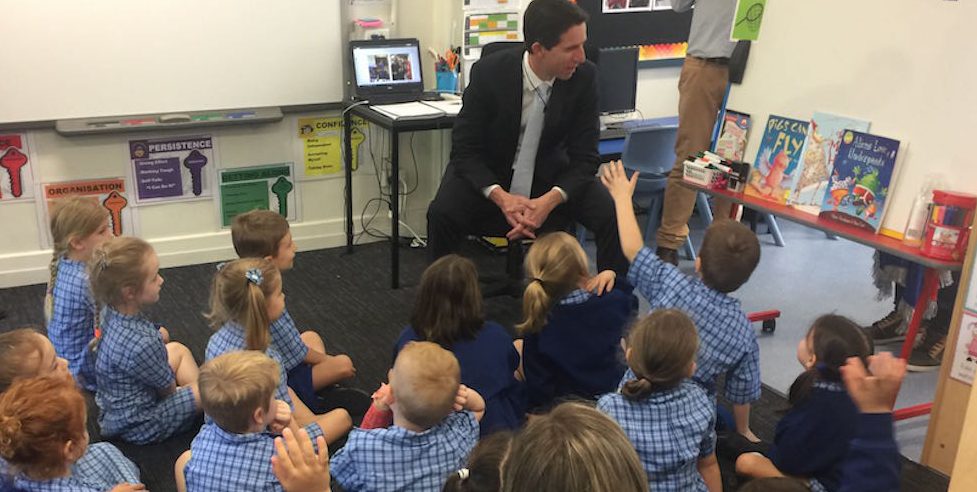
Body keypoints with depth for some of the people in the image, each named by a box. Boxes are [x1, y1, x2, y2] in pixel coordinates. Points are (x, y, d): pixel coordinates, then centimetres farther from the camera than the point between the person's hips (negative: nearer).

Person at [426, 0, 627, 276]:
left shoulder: (584, 76, -18)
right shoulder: (489, 73, -23)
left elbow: (585, 156, -13)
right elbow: (465, 148, -17)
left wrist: (550, 200, -32)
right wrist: (501, 197, -34)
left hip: (550, 174, 2)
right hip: (487, 172, -1)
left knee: (613, 216, -21)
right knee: (442, 214, -29)